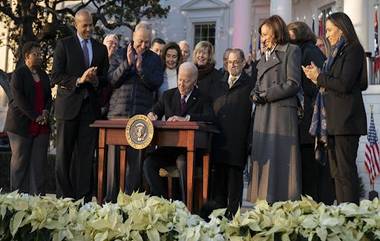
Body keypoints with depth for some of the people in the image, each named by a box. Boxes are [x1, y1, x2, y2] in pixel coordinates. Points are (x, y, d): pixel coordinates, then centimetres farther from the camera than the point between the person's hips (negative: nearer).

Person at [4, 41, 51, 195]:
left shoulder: (43, 75, 16)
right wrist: (35, 117, -14)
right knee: (20, 161, 1)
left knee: (39, 162, 1)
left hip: (41, 125, 5)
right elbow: (19, 99, -11)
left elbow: (48, 96, 19)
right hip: (22, 124, -5)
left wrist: (45, 111, -1)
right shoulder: (18, 74, -3)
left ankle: (38, 196, 3)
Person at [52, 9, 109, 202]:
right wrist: (78, 80, -17)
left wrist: (96, 80, -7)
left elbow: (106, 79, 15)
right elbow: (55, 76, -4)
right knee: (64, 153, 2)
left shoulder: (101, 48, 14)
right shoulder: (64, 45, 3)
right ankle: (63, 197, 8)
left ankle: (84, 197, 6)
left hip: (91, 106, 3)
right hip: (69, 105, -2)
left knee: (86, 154, 2)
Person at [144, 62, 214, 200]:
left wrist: (186, 118, -29)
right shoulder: (168, 95, 14)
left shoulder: (202, 99, 1)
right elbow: (156, 111, 17)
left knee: (182, 163, -35)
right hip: (168, 147, 4)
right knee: (148, 163, -22)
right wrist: (152, 115, -9)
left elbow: (210, 118, -18)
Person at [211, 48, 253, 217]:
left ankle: (232, 215, 6)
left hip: (237, 142, -5)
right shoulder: (219, 84, 19)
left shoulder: (249, 85, 1)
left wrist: (250, 141, -11)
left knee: (235, 178, 0)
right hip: (219, 141, 5)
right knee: (219, 178, 8)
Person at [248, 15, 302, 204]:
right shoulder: (264, 57, 23)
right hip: (263, 115, 7)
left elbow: (293, 84, -8)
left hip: (282, 112, -7)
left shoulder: (291, 51, 1)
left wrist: (266, 95, -9)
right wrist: (255, 94, 1)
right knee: (264, 158, 3)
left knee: (281, 158, -8)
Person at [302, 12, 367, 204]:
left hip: (345, 120, -9)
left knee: (346, 170, -9)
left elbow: (344, 84, -17)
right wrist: (317, 78, 4)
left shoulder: (353, 50, -7)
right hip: (333, 120, 9)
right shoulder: (337, 52, 21)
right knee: (337, 172, 9)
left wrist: (320, 77, -6)